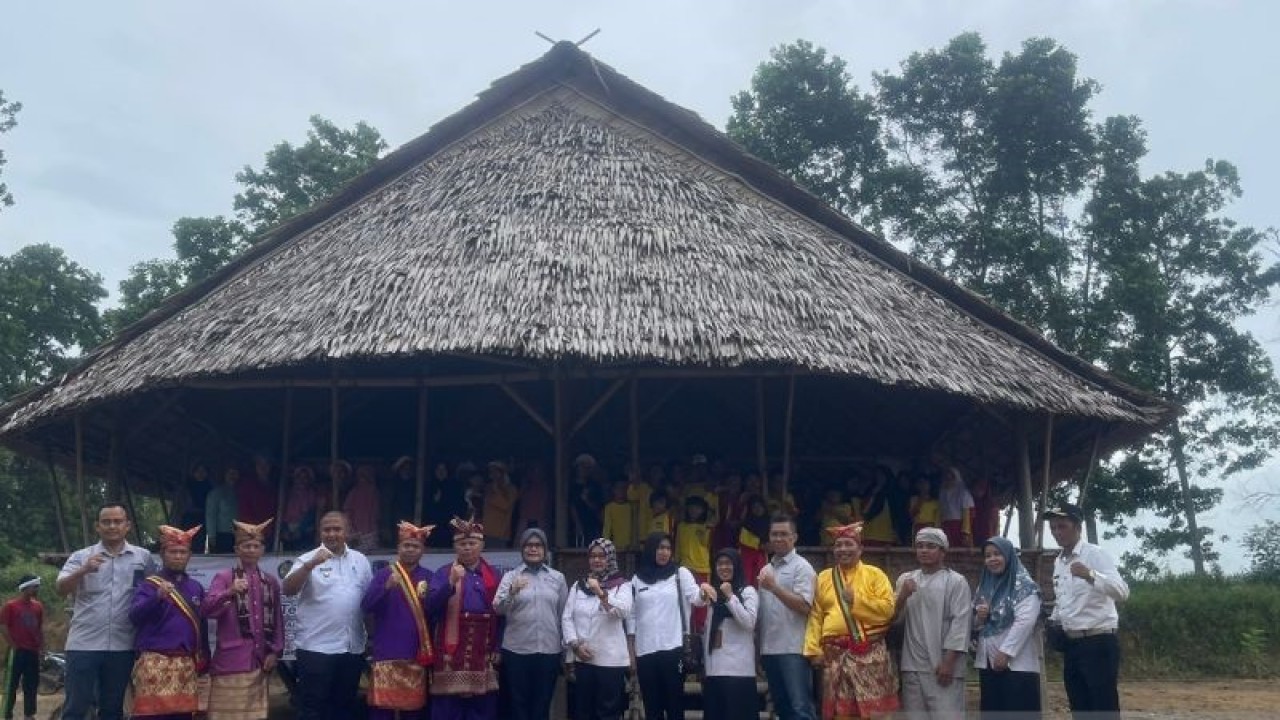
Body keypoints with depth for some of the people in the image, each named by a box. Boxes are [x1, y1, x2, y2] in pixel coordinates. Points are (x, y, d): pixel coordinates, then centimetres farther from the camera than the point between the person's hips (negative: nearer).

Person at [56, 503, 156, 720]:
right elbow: (61, 589, -10)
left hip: (123, 646, 1)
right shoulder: (81, 556, 4)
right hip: (84, 644, -1)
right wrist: (83, 570, -28)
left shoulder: (143, 557, 6)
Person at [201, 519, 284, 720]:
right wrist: (230, 592, -29)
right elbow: (206, 610, -14)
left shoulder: (271, 582, 13)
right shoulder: (223, 577, 1)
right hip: (230, 662, -4)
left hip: (259, 662, 4)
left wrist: (275, 651, 6)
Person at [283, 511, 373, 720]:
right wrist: (311, 564, -31)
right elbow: (288, 589, -17)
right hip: (316, 648, -4)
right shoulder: (308, 559, -2)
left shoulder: (360, 560, 10)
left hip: (353, 648, 4)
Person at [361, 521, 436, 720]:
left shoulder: (428, 577, 11)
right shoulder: (384, 574, 5)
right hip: (388, 653, -2)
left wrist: (427, 599, -11)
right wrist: (387, 587, -22)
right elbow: (366, 606, -8)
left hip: (416, 655, 2)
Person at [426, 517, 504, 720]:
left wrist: (498, 649, 5)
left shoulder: (495, 576, 11)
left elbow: (502, 614, 12)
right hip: (452, 655, -2)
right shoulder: (443, 573, 4)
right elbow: (430, 607, -10)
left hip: (484, 656, 2)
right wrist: (451, 583, -23)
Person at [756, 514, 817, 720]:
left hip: (793, 649, -7)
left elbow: (804, 606, -13)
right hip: (769, 649, 7)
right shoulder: (765, 569, 17)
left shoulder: (802, 567, -3)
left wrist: (775, 588, -19)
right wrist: (759, 646, 11)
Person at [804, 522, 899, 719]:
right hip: (835, 654, 2)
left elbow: (888, 608, -6)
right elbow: (816, 617, 8)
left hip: (870, 653, -2)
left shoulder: (874, 574, 5)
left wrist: (857, 600, -10)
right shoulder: (824, 577, 12)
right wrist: (813, 650, -1)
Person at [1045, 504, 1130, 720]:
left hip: (1098, 643, -8)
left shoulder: (1095, 554, -11)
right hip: (1072, 644, 8)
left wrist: (1090, 575, -41)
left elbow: (1122, 591, -25)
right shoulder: (1058, 562, 13)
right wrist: (1053, 619, 9)